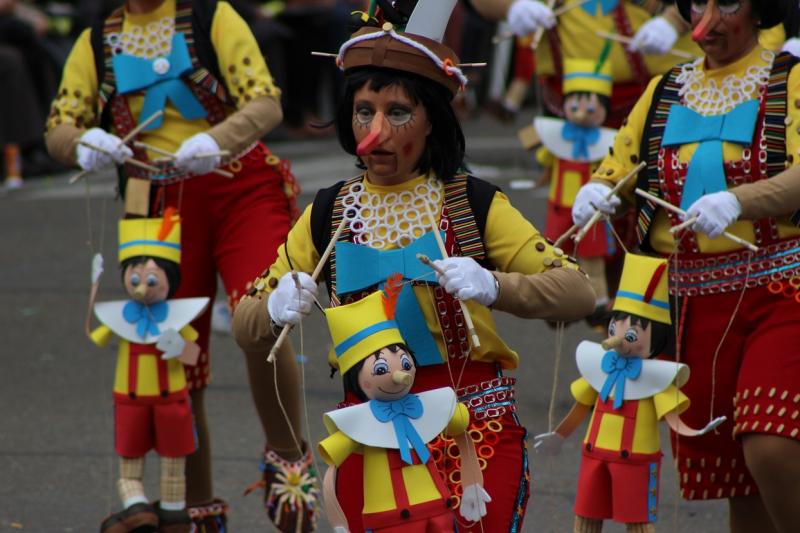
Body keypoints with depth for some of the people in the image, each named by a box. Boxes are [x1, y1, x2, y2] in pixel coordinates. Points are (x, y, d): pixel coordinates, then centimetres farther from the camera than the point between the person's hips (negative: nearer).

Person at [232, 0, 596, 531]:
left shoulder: (474, 204, -2)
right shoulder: (328, 214, 6)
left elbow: (579, 294, -10)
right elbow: (246, 329, 6)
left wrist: (492, 286, -27)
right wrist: (277, 310, -17)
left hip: (475, 426, -2)